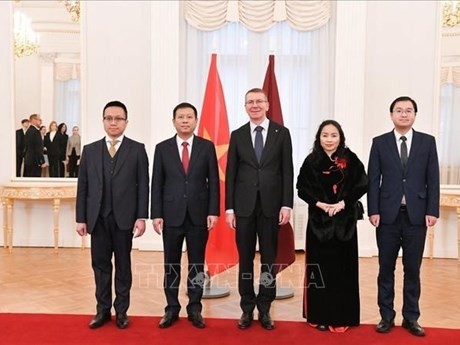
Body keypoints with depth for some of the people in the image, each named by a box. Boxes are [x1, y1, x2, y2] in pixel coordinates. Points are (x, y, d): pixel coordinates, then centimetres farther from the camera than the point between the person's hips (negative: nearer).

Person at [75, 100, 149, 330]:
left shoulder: (137, 149, 1)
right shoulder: (90, 150, 9)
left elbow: (143, 185, -2)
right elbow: (82, 187, 7)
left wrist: (141, 217, -9)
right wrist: (81, 218, 2)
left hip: (124, 217, -2)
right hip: (97, 218, 2)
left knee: (123, 265, 8)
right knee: (100, 264, 8)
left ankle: (121, 310, 19)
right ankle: (103, 310, 20)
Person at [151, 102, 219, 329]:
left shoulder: (207, 147, 3)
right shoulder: (162, 148, 3)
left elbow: (213, 182, 1)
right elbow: (157, 184, 2)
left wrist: (213, 212, -6)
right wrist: (156, 214, -4)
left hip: (198, 215, 0)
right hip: (172, 215, 0)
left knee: (196, 264, 8)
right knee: (171, 264, 8)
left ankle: (195, 308, 19)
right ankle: (172, 308, 20)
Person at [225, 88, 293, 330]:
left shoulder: (281, 133, 3)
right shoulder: (237, 135, 6)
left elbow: (287, 171, 1)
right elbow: (230, 173, 5)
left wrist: (287, 204, -7)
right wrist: (229, 208, -1)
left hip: (271, 205, -1)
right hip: (244, 205, 1)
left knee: (269, 259, 7)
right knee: (245, 259, 7)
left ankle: (264, 309, 20)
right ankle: (247, 308, 20)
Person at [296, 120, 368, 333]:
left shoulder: (350, 159, 0)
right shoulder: (311, 161, 1)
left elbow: (361, 185, -2)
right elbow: (302, 188, 0)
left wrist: (343, 203, -13)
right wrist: (319, 203, -13)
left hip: (344, 221, 0)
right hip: (319, 221, 0)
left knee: (343, 267, 4)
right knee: (320, 267, 4)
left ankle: (341, 316, 16)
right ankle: (320, 315, 15)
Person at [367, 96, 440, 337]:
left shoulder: (427, 142, 6)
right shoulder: (380, 143, 4)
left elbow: (433, 179, 3)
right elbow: (373, 180, 1)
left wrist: (432, 211, -4)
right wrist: (373, 211, -6)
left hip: (416, 214, 0)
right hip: (388, 214, 0)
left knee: (413, 269, 8)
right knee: (386, 268, 7)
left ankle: (411, 317, 20)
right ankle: (386, 316, 19)